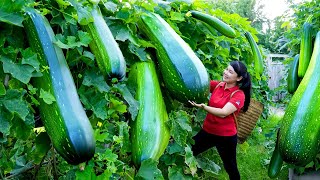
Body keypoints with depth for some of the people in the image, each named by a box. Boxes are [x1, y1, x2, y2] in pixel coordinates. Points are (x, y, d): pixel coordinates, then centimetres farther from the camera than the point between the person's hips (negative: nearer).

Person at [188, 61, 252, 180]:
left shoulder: (239, 95, -16)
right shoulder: (217, 85, 0)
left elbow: (223, 113, -27)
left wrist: (203, 106, -38)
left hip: (226, 136, -5)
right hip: (207, 130, 5)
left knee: (230, 167, 15)